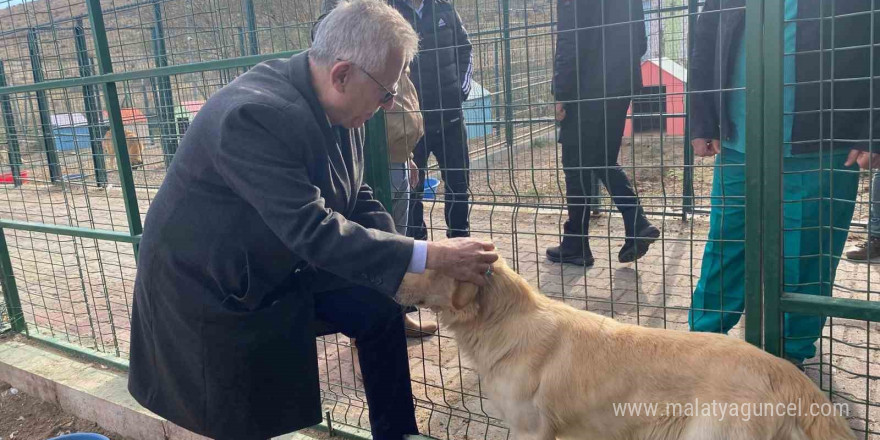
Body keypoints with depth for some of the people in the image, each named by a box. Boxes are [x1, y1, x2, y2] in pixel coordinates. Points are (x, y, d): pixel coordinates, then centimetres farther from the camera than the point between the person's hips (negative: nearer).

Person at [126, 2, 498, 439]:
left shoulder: (333, 103, -10)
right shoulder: (252, 114, -34)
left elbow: (356, 199, -1)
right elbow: (313, 229, -37)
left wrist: (411, 270, -15)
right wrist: (430, 256, -34)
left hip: (284, 262, 7)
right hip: (207, 283, -7)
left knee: (381, 310, 0)